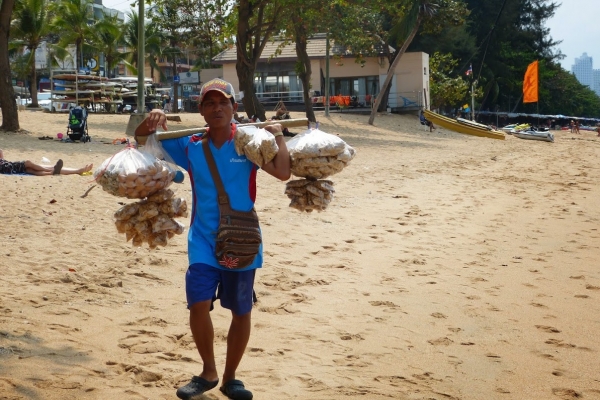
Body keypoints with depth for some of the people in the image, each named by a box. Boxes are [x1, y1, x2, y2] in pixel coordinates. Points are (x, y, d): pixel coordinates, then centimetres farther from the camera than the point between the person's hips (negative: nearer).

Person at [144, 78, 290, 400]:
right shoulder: (190, 146, 2)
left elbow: (283, 172, -16)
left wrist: (278, 136, -17)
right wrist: (153, 122, -9)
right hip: (203, 241, 1)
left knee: (241, 311, 8)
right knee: (198, 305, -12)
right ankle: (208, 373, 13)